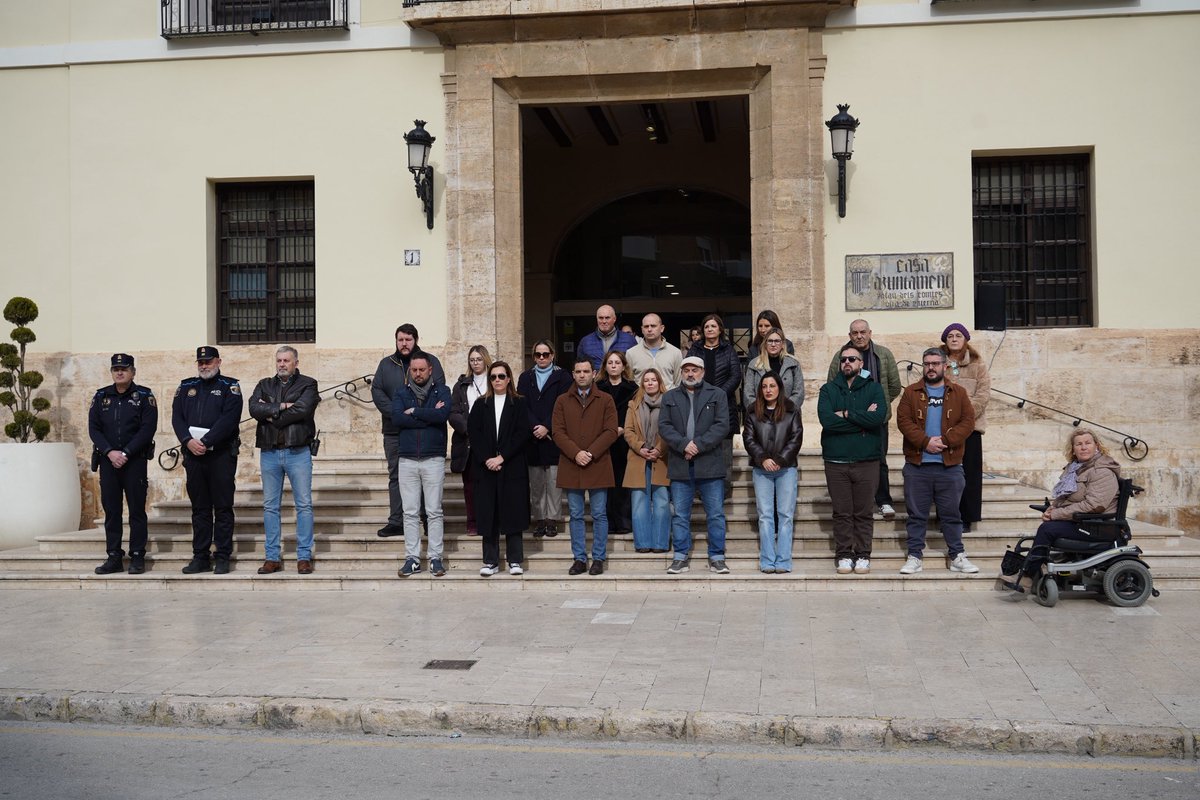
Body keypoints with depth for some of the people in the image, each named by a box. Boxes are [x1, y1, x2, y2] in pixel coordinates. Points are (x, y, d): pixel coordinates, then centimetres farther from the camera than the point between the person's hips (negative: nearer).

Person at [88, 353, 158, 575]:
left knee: (137, 509, -1)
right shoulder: (101, 397, 10)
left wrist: (125, 453, -14)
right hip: (108, 460, 3)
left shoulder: (144, 396, 0)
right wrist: (110, 452, -10)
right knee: (111, 509, 6)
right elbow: (93, 428, 4)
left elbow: (148, 429, -8)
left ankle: (137, 557, 4)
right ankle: (114, 557, 12)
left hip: (135, 460, -3)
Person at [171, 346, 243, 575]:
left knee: (223, 508, -1)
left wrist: (206, 442, -18)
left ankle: (222, 557, 4)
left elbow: (229, 419, -11)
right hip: (193, 454, 4)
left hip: (222, 455, -4)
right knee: (199, 508, 9)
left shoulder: (230, 387, 2)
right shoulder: (186, 387, 15)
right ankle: (200, 557, 14)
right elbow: (177, 417, 5)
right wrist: (188, 441, -12)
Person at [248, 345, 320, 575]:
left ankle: (304, 556, 5)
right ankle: (272, 557, 14)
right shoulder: (265, 385, 14)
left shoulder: (307, 384, 2)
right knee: (270, 506, 7)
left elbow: (302, 410, -15)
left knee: (304, 504, -1)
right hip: (269, 452, 4)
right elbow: (254, 408, -4)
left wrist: (271, 415, -7)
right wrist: (281, 407, -14)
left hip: (298, 452, -4)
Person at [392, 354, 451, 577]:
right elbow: (396, 417, -9)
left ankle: (436, 558, 7)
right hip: (407, 459, 2)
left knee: (434, 512, 2)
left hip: (433, 458, -2)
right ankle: (412, 558, 10)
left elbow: (443, 414, -15)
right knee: (410, 513, 4)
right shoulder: (401, 391, 9)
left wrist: (414, 412, -9)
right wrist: (429, 416, -11)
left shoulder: (441, 390, 4)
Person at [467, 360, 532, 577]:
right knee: (488, 514, 2)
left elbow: (521, 434, -4)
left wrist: (501, 457, -12)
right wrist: (486, 459, -10)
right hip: (485, 467, 2)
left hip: (512, 467, -2)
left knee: (513, 512, -1)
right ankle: (490, 561, 8)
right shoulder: (481, 404, 10)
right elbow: (473, 433, 2)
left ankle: (515, 561, 6)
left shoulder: (519, 404, 5)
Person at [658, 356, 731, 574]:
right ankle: (681, 557, 13)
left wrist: (699, 445, -14)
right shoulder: (670, 397, 13)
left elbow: (722, 425, -4)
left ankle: (717, 557, 9)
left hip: (709, 464, -2)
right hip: (680, 465, 2)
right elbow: (664, 426, 2)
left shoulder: (717, 395, 6)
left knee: (716, 514, 1)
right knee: (680, 514, 5)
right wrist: (683, 445, -14)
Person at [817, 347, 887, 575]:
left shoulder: (874, 388, 6)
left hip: (866, 461, 0)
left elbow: (879, 417, -12)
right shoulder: (828, 390, 7)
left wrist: (846, 415, -8)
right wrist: (862, 421, -9)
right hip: (836, 461, 0)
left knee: (865, 513, 4)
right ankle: (844, 556, 11)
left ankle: (863, 556, 11)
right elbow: (826, 419, -11)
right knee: (842, 513, 4)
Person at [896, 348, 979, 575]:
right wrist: (925, 441, -15)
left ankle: (957, 557, 15)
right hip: (917, 465, 0)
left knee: (951, 514, 7)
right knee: (916, 514, 4)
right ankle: (915, 557, 10)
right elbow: (903, 420, -4)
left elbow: (968, 421, -1)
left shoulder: (958, 393, 9)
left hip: (950, 465, 0)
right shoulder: (911, 392, 7)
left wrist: (945, 441, -14)